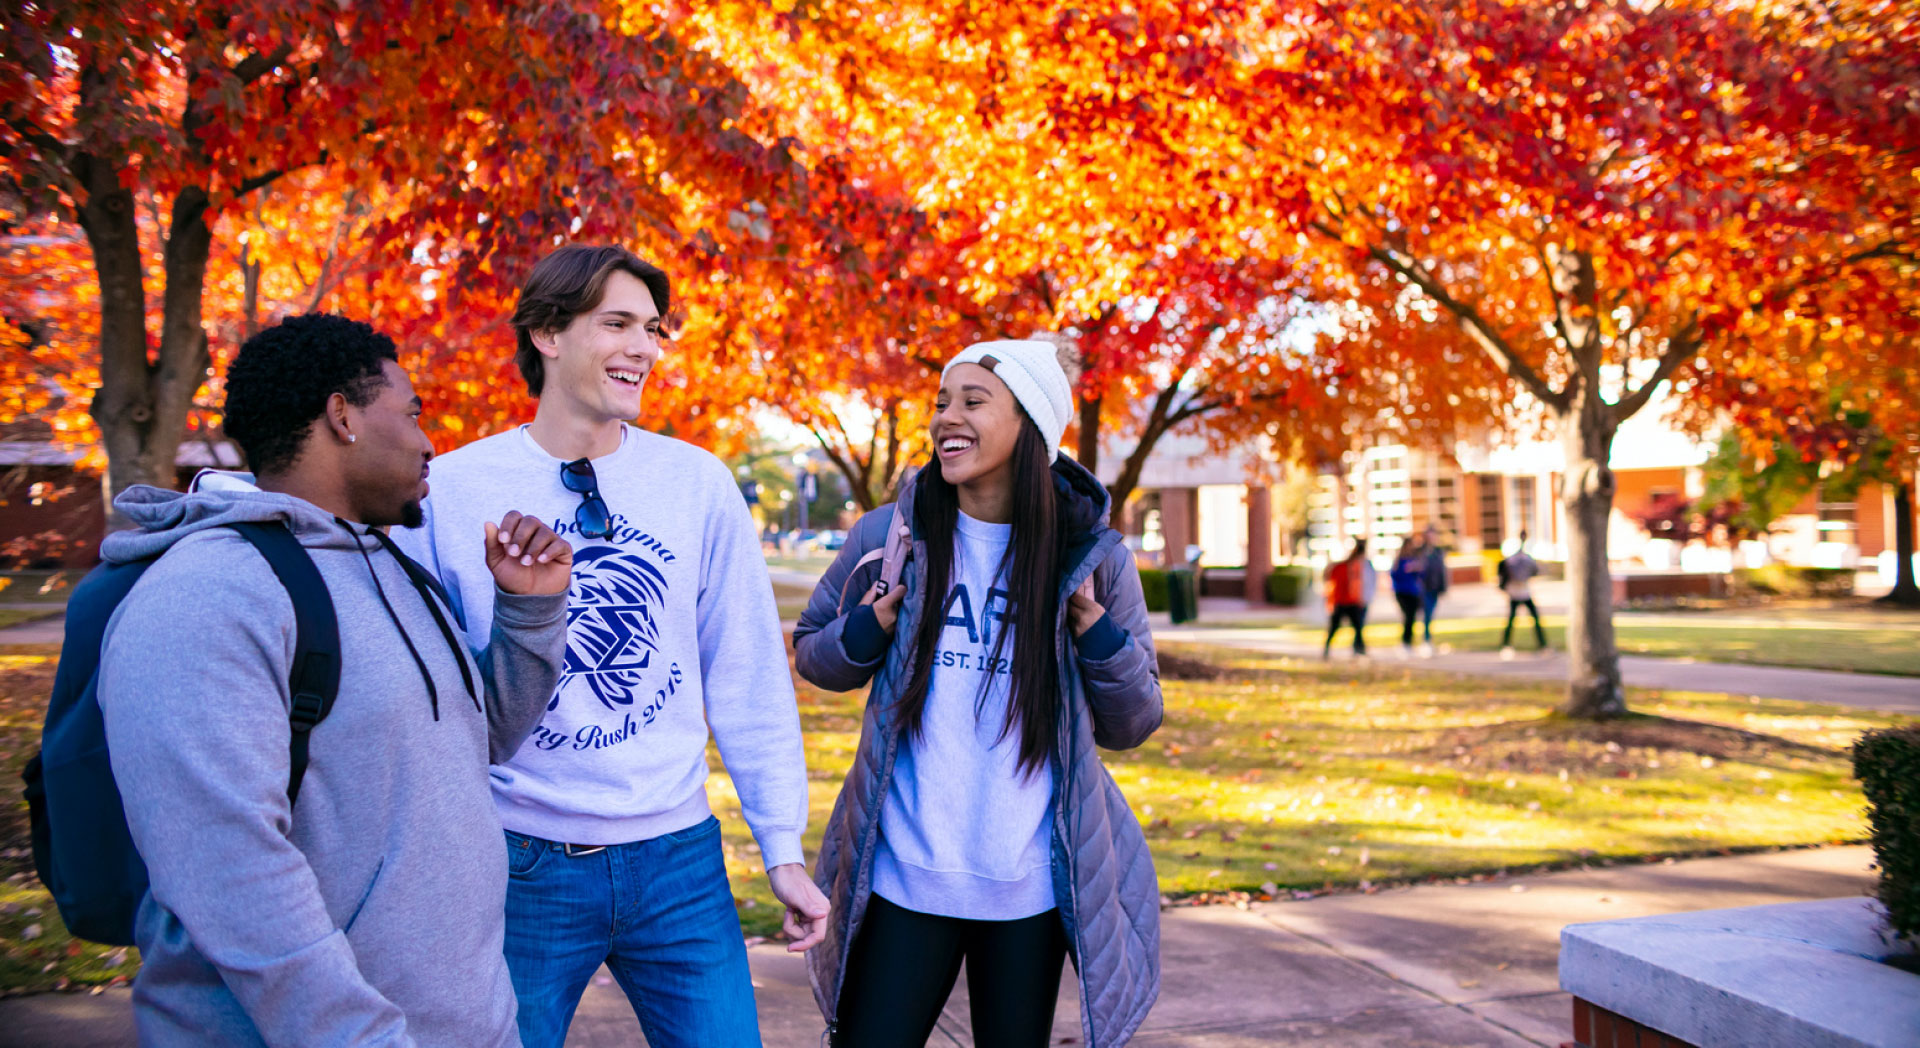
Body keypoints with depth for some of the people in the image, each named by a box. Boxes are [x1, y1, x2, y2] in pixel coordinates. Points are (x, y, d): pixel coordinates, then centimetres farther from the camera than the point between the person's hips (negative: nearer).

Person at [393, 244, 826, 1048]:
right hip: (520, 865, -1)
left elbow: (747, 679, 3)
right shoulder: (448, 490, -4)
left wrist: (782, 847, 2)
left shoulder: (700, 484, 0)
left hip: (679, 860, 1)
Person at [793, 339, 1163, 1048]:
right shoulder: (891, 536, -3)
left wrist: (1100, 641, -13)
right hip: (903, 876, 0)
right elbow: (810, 651, 11)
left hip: (1031, 888, 1)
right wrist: (865, 634, -10)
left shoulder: (1093, 559, -3)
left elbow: (1130, 727, 5)